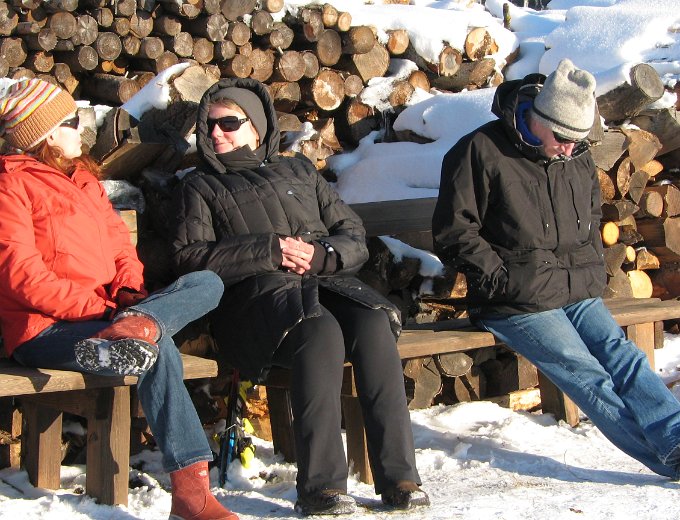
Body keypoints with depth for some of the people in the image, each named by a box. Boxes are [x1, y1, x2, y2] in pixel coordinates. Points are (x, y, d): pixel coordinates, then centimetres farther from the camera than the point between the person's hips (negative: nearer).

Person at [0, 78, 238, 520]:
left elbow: (119, 245, 21)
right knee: (158, 347, -34)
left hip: (102, 312, 8)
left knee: (208, 283, -12)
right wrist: (99, 309, -20)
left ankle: (137, 326, -43)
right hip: (45, 331, -8)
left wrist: (129, 292, -3)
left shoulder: (83, 178, 25)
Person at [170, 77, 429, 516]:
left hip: (328, 280, 3)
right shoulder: (201, 188, 22)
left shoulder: (298, 170, 29)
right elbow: (191, 257, 4)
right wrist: (270, 250, -8)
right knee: (321, 332, -36)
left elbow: (354, 237, 21)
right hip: (259, 294, -3)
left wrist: (320, 253, -3)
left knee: (375, 324, -31)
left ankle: (399, 477, -32)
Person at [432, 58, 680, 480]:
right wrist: (501, 279, -12)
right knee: (586, 374, -21)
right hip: (518, 304, -6)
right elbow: (453, 231, -6)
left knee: (621, 354, -18)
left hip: (580, 294, 6)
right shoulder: (480, 152, -7)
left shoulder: (578, 157, 14)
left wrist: (593, 270, 13)